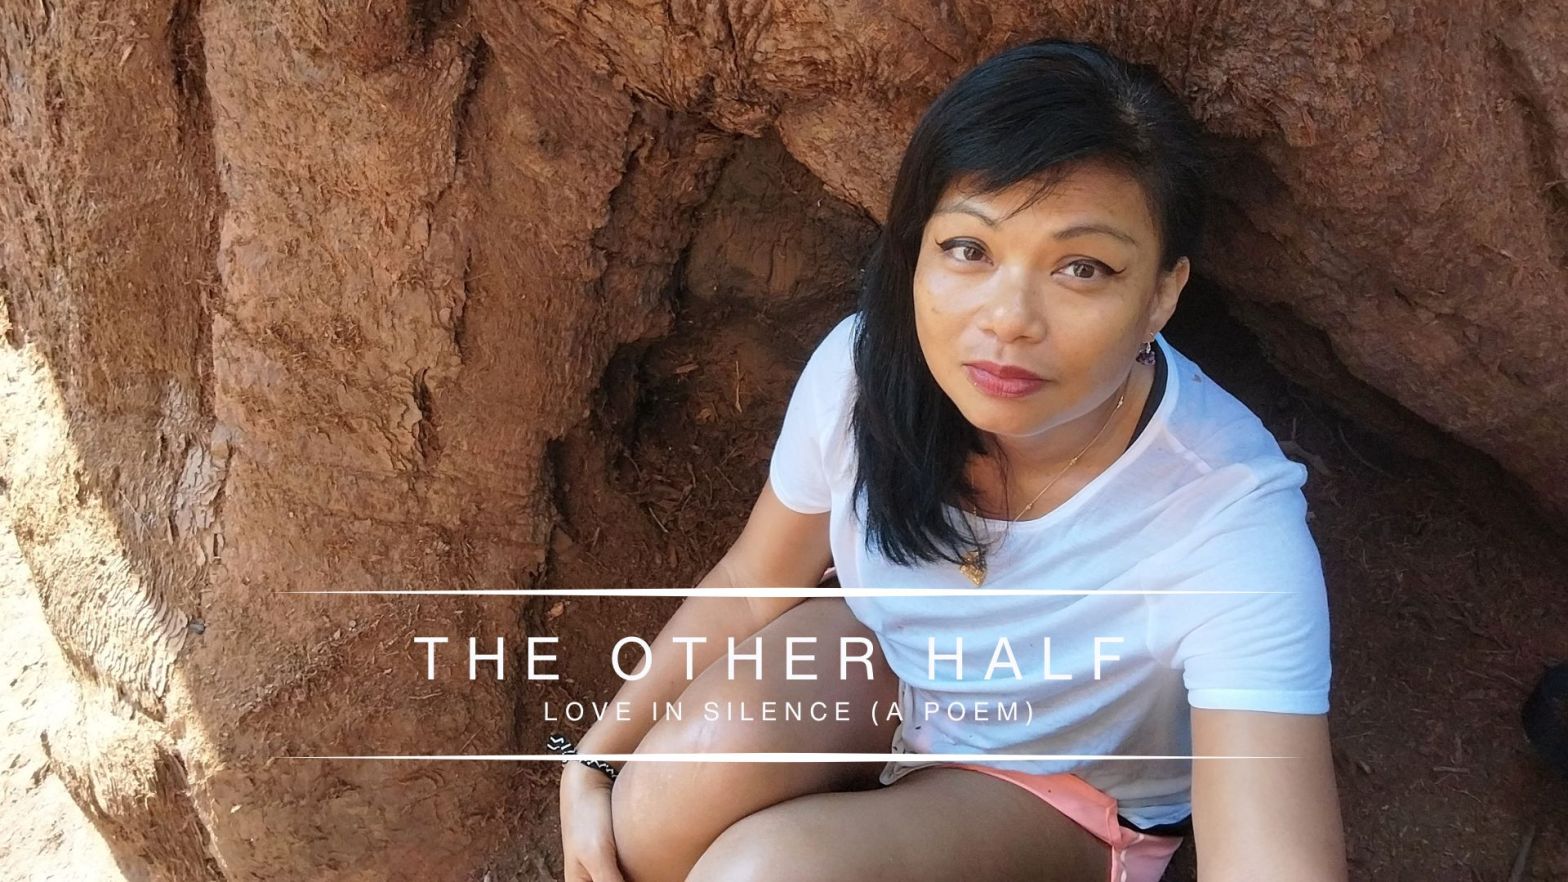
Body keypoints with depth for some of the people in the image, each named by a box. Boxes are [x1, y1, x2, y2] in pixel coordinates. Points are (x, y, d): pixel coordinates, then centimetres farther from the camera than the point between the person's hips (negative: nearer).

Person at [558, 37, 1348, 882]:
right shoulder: (866, 369, -23)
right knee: (670, 804, -27)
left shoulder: (1232, 520, -37)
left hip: (1070, 792, -3)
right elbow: (751, 587, -5)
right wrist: (592, 765, -9)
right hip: (887, 656, 3)